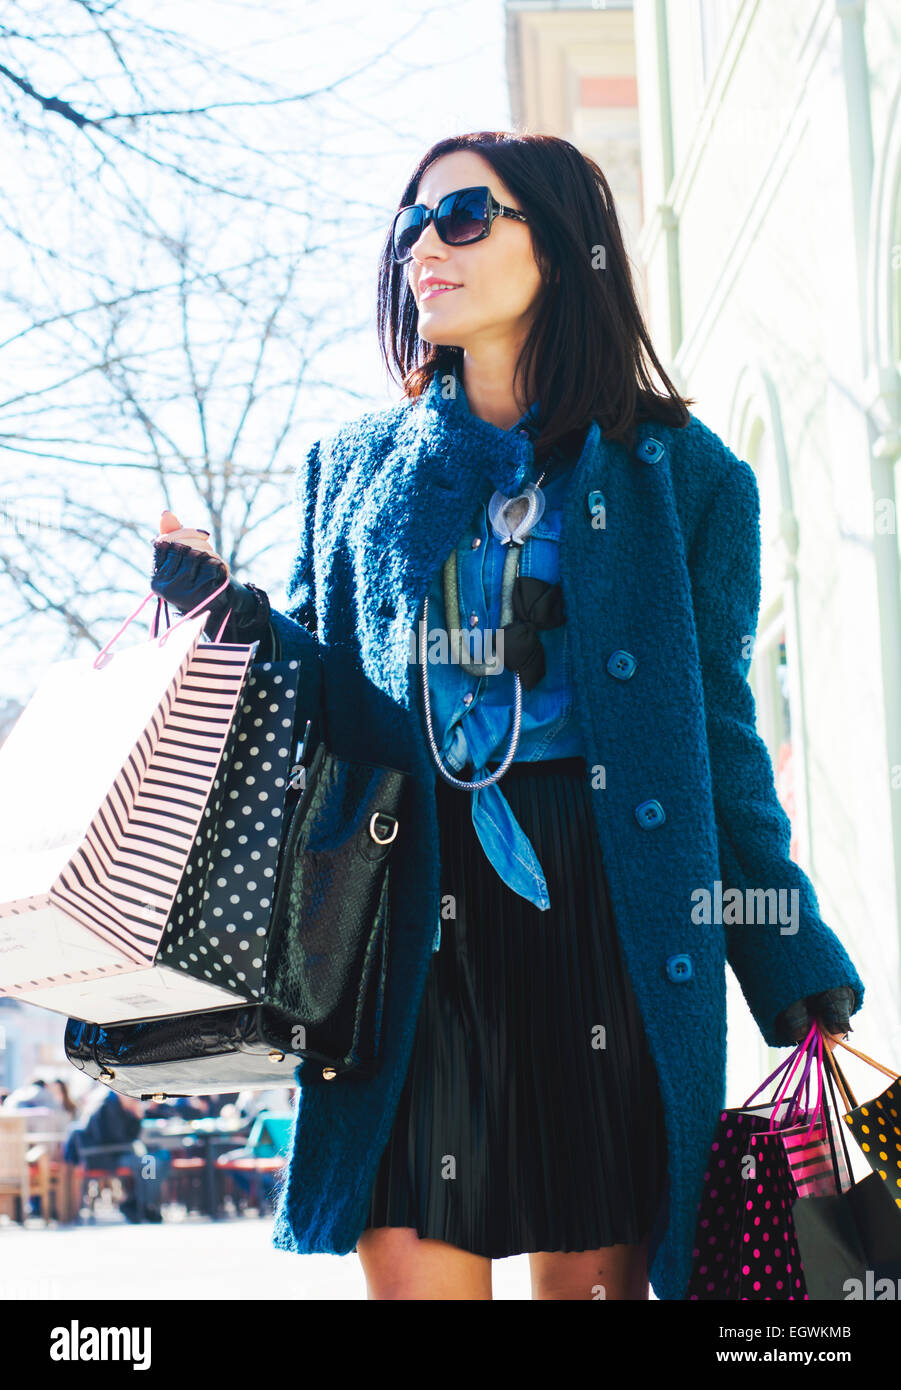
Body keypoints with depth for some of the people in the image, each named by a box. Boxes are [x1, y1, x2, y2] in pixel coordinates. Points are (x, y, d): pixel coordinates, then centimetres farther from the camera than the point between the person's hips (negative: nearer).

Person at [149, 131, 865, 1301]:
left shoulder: (678, 474, 8)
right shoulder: (354, 470, 16)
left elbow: (720, 733, 7)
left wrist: (795, 970, 3)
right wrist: (236, 618, -1)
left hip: (608, 909, -1)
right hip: (411, 918, 2)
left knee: (594, 1269, 1)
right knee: (415, 1264, -5)